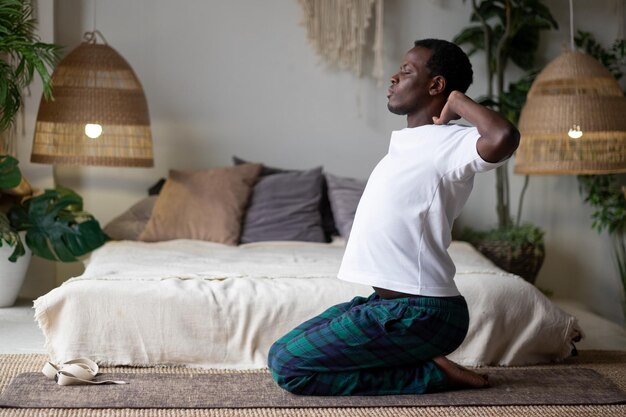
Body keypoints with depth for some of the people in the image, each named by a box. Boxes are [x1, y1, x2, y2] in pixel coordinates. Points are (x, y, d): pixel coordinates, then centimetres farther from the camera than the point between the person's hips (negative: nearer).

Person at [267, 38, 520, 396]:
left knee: (289, 368, -12)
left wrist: (457, 100, -22)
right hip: (390, 301, 10)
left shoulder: (451, 144, -15)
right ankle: (416, 359, 6)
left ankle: (433, 373, -6)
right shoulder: (407, 140, 15)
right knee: (281, 353, 10)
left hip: (420, 313, -10)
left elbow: (504, 138, -38)